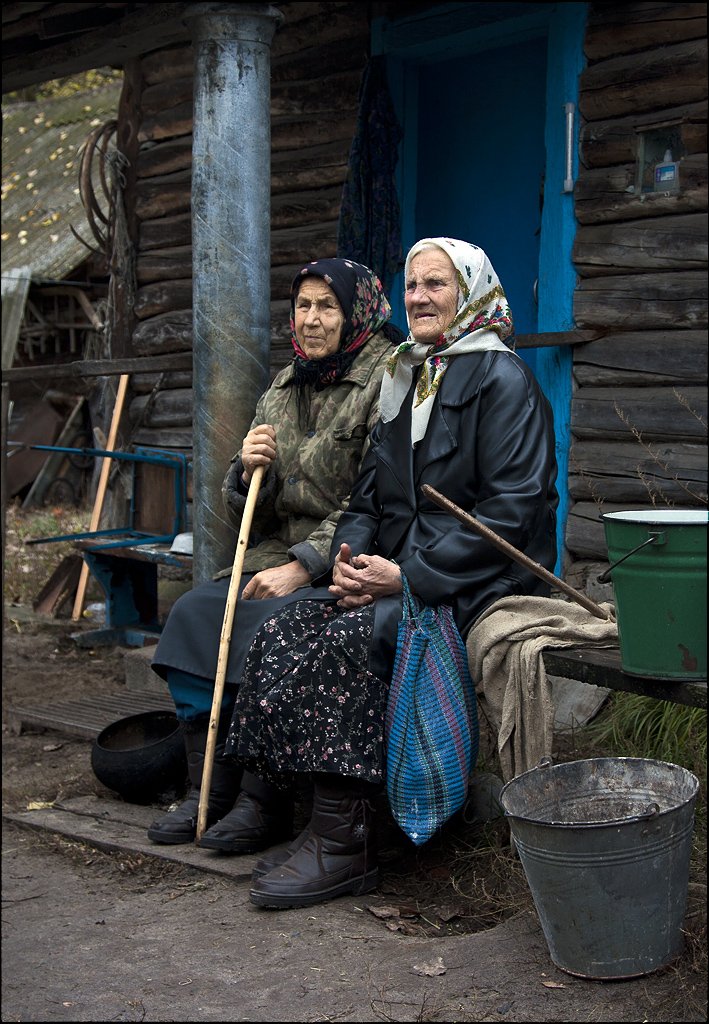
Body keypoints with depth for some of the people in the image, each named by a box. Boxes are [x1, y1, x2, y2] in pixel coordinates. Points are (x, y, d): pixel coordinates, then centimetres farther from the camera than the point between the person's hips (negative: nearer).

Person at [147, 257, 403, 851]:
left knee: (270, 624, -30)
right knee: (193, 612, -15)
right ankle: (210, 792, -7)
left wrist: (301, 566, -21)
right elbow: (246, 515, 16)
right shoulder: (281, 393, 15)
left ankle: (266, 802, -15)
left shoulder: (387, 381, -7)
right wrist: (249, 471, -6)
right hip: (280, 554, 7)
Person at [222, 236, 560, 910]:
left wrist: (409, 574, -19)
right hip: (396, 570, 7)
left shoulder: (502, 379, -6)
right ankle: (324, 821, -12)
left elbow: (511, 510, -14)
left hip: (478, 584, -7)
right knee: (282, 631, -16)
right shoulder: (403, 378, 18)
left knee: (347, 637, -29)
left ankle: (344, 846, -19)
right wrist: (350, 553, -3)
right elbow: (370, 490, 19)